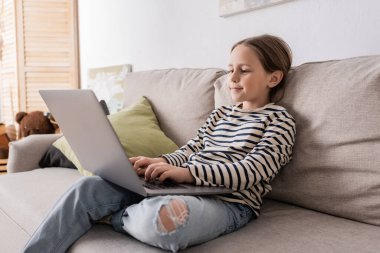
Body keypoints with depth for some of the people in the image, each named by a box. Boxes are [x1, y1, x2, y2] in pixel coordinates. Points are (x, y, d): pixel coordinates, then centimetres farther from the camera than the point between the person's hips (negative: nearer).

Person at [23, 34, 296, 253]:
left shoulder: (280, 120, 1)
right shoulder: (220, 113, 24)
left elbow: (252, 172, -13)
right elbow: (190, 150, 18)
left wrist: (187, 172, -23)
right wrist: (163, 163, -6)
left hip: (228, 202, -7)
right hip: (182, 186, 7)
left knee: (160, 218, -41)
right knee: (88, 188, -11)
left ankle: (112, 216, -7)